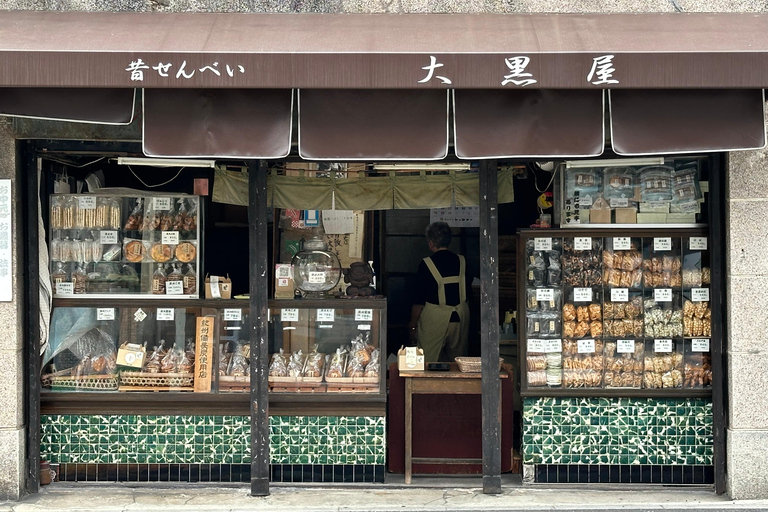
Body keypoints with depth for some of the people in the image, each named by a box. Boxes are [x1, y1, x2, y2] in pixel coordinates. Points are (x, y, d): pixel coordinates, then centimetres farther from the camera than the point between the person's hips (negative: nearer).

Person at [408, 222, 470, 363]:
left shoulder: (426, 264, -10)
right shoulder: (462, 261, 2)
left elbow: (419, 300, -9)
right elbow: (468, 292, 10)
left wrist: (412, 325, -1)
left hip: (434, 317, -4)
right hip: (460, 316, 5)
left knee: (427, 363, 1)